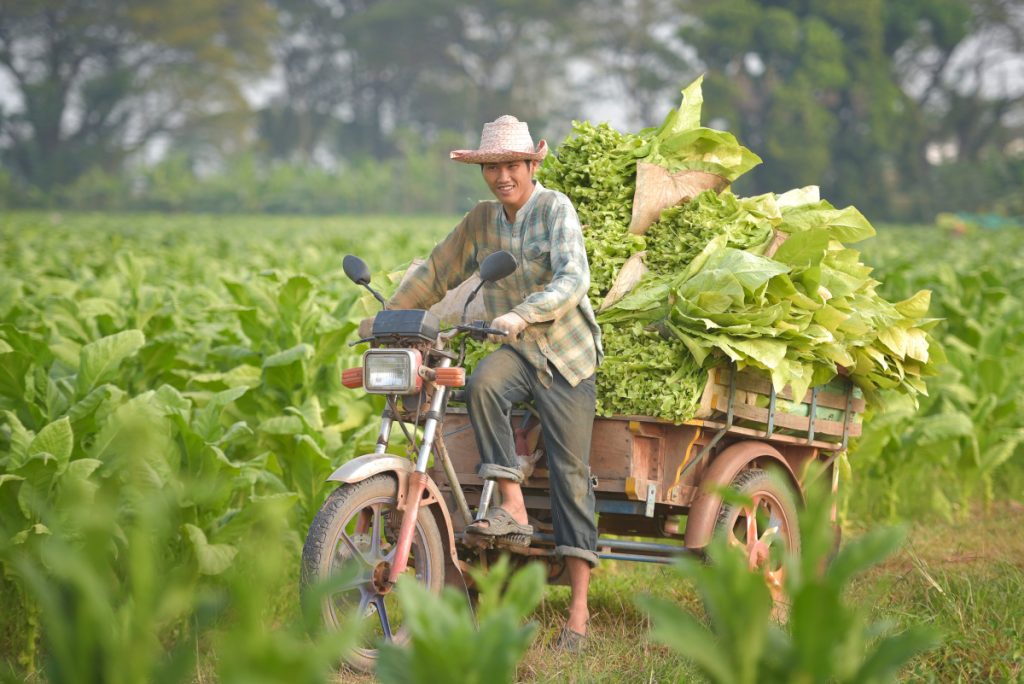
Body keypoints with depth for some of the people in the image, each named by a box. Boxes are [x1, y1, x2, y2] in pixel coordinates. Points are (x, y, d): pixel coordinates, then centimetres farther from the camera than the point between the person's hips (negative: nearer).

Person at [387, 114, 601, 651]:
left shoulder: (555, 209, -11)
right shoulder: (482, 220, 5)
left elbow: (573, 279, -25)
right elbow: (437, 271, 15)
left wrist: (521, 315, -39)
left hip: (566, 354, -4)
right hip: (516, 349, 4)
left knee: (570, 472, -5)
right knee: (482, 385, -32)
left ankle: (579, 606, -4)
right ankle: (511, 508, -27)